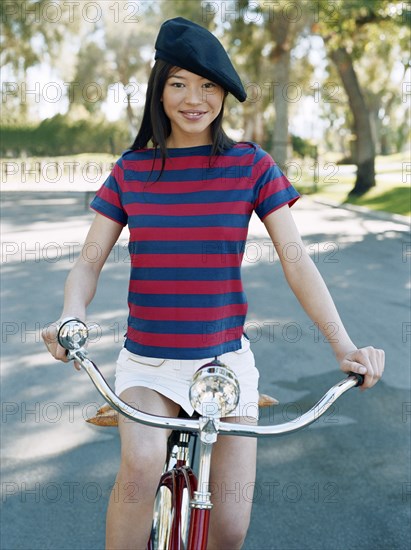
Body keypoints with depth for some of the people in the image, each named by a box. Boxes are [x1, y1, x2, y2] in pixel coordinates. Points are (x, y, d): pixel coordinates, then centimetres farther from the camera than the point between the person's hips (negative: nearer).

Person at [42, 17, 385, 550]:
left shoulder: (251, 166, -3)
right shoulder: (130, 171, 1)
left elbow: (296, 261, -7)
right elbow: (89, 262, -1)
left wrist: (344, 344, -19)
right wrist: (71, 315, -24)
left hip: (225, 360, 0)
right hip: (147, 362, 1)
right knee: (142, 461, -31)